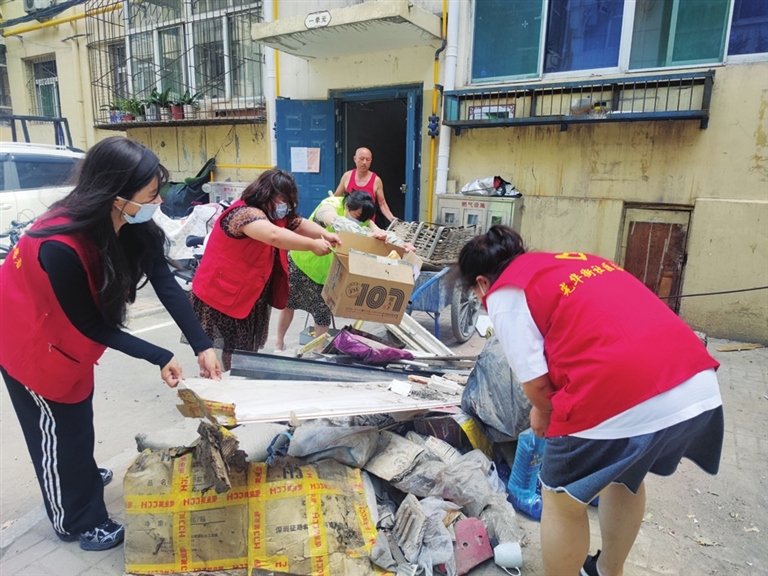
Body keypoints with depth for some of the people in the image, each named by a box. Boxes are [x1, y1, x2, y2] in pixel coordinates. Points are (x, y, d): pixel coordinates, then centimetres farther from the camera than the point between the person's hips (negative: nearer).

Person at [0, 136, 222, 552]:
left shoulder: (134, 224, -20)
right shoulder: (60, 247, -40)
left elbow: (165, 283, -20)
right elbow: (90, 324, -29)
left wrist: (202, 345, -25)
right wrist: (160, 358, -26)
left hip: (67, 332, 7)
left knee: (78, 413, 25)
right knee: (57, 426, 9)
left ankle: (83, 476, 52)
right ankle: (75, 522, 31)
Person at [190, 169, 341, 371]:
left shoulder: (275, 215, 7)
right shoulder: (244, 213, -25)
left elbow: (301, 224, 9)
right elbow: (274, 235, -41)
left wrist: (325, 235, -10)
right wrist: (312, 245, -35)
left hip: (250, 294, 9)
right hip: (221, 293, -9)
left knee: (246, 349, 14)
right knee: (234, 351, -3)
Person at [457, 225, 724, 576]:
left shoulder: (504, 293, 2)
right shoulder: (573, 260, 25)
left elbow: (537, 381, -4)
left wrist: (542, 413, 19)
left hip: (623, 397, -8)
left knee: (563, 497, 17)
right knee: (626, 476, 32)